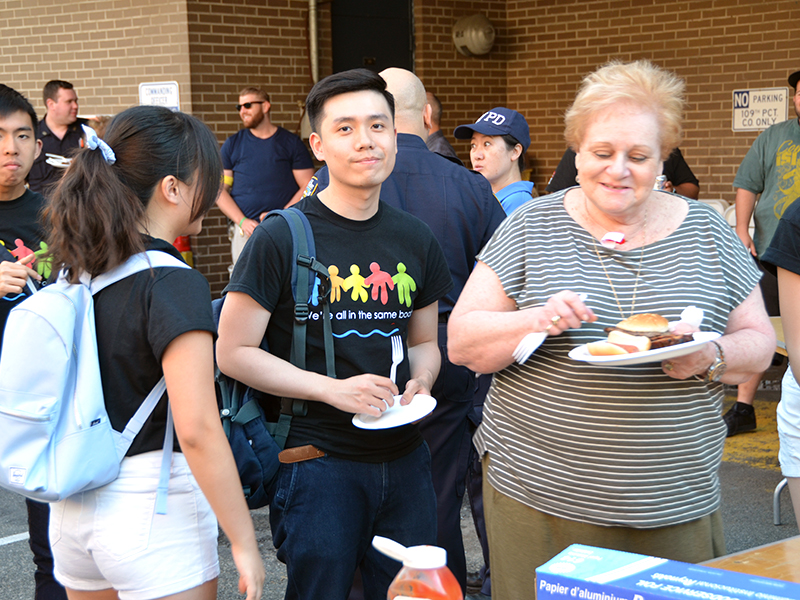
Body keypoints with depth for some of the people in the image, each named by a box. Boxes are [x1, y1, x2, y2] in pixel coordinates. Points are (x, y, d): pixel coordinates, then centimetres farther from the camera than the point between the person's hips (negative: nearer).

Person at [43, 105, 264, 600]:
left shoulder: (77, 271, 4)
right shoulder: (173, 284, -17)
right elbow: (197, 431, -21)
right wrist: (244, 543, -15)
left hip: (73, 504, 7)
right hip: (151, 505, -7)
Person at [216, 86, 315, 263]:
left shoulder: (291, 143, 8)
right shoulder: (232, 144, 12)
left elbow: (307, 186, 4)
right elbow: (220, 189, 9)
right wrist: (242, 221, -6)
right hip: (244, 230, 1)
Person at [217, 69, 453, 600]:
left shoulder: (415, 239, 8)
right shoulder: (281, 238, -9)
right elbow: (233, 353, -10)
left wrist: (420, 381, -4)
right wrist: (334, 389, -18)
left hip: (405, 460, 5)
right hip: (318, 463, -5)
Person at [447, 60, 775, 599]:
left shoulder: (707, 232, 4)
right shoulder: (530, 228, -1)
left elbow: (759, 343, 8)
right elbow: (462, 343, -2)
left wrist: (711, 358, -14)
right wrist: (535, 321, -21)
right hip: (538, 493, -1)